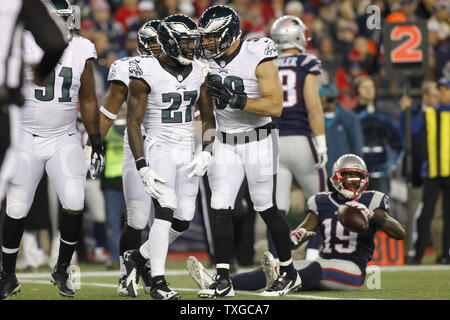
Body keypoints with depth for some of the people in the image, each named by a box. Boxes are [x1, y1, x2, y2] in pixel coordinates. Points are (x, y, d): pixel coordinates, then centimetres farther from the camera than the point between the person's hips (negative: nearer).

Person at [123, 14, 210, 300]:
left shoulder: (197, 73, 5)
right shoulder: (146, 73, -13)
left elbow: (208, 117, 12)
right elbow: (133, 124, -12)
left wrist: (206, 154, -3)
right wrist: (143, 169, -18)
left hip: (187, 152, 6)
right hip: (159, 149, -6)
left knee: (182, 222, 3)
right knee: (166, 211, -21)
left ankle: (138, 258, 27)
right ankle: (158, 284, -16)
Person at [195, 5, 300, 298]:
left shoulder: (258, 57, -17)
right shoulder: (209, 58, 1)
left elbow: (275, 106, -22)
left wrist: (235, 100, -29)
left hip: (258, 140, -5)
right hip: (225, 142, 5)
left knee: (266, 208, 2)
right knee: (220, 208, -4)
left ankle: (290, 273, 18)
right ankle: (224, 280, -1)